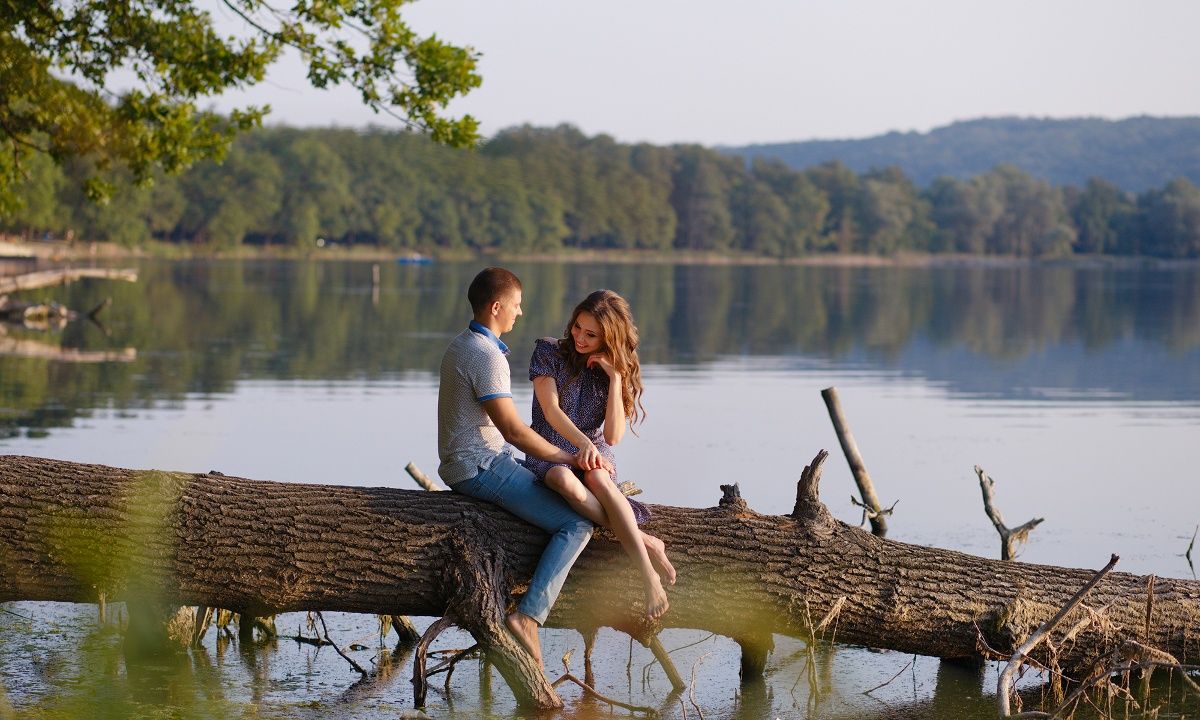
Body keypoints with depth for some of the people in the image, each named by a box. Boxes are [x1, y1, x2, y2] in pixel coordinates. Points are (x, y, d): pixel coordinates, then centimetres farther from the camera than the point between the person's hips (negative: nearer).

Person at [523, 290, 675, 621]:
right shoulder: (548, 351, -1)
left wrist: (615, 377, -13)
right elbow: (551, 410, -15)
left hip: (596, 455, 1)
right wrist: (583, 442, -33)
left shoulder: (621, 370, 3)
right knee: (566, 481, -40)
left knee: (599, 480, -38)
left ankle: (650, 579, -49)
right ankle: (645, 542, -36)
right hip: (549, 453, -1)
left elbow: (613, 435, -8)